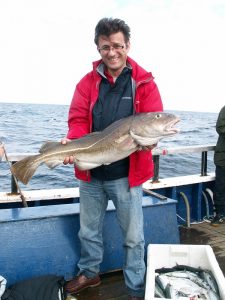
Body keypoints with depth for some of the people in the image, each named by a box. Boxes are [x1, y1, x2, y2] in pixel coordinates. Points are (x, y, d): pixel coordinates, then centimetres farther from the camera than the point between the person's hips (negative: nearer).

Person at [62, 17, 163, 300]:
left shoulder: (144, 82, -2)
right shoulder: (88, 82, 4)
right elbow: (78, 119, -3)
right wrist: (72, 140, -24)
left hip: (127, 174, -2)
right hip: (90, 173, 3)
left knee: (133, 237, 9)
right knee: (88, 230, 21)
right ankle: (89, 273, 46)